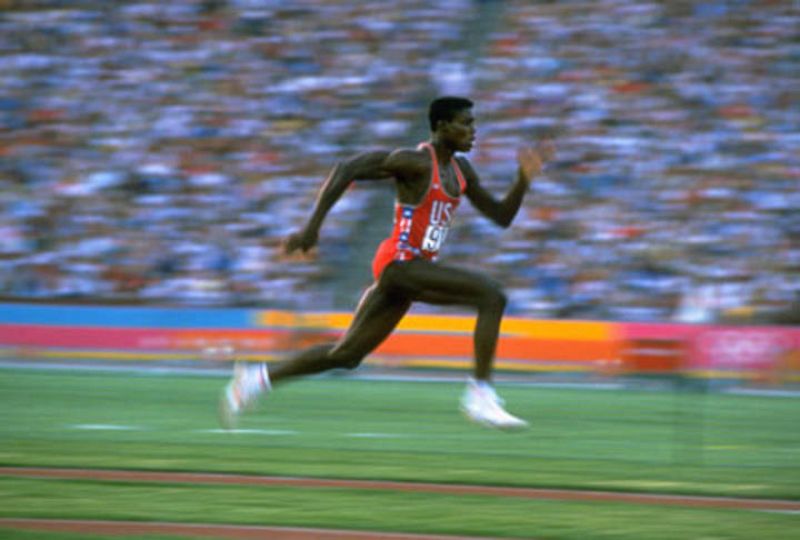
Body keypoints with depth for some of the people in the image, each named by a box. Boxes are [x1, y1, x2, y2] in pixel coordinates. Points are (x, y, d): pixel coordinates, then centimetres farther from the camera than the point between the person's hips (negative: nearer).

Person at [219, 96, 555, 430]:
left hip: (416, 269, 9)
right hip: (400, 263, -9)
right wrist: (313, 226, -20)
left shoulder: (460, 169, 14)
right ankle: (480, 396, -21)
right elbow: (347, 170, -16)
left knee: (346, 355, 14)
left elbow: (501, 216, 19)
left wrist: (524, 179, 2)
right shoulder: (415, 162, -12)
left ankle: (256, 378, 23)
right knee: (491, 295, -21)